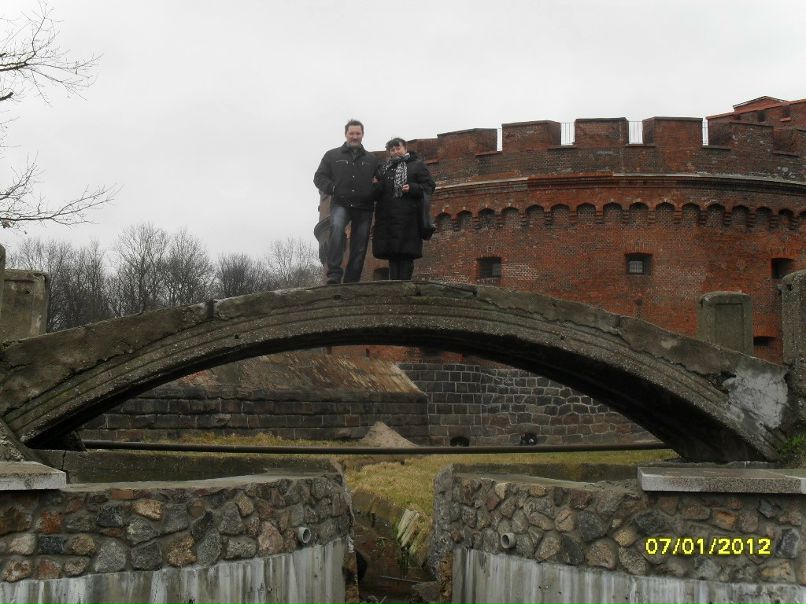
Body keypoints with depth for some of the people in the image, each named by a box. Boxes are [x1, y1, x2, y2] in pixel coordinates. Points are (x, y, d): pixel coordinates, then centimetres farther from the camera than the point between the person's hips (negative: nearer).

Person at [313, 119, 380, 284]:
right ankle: (334, 273, -35)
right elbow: (319, 177, 8)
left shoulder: (372, 159, 18)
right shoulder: (332, 155, 13)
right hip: (341, 204, -3)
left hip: (364, 208, 3)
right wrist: (332, 188, -11)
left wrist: (374, 192, -3)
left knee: (359, 248, 0)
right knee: (337, 227, -33)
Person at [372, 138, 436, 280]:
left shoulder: (417, 165, 7)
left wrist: (412, 188, -16)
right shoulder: (384, 167, 22)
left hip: (407, 217, -5)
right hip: (388, 217, 5)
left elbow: (430, 186, 0)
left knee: (406, 252, -11)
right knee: (391, 252, 3)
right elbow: (378, 189, 31)